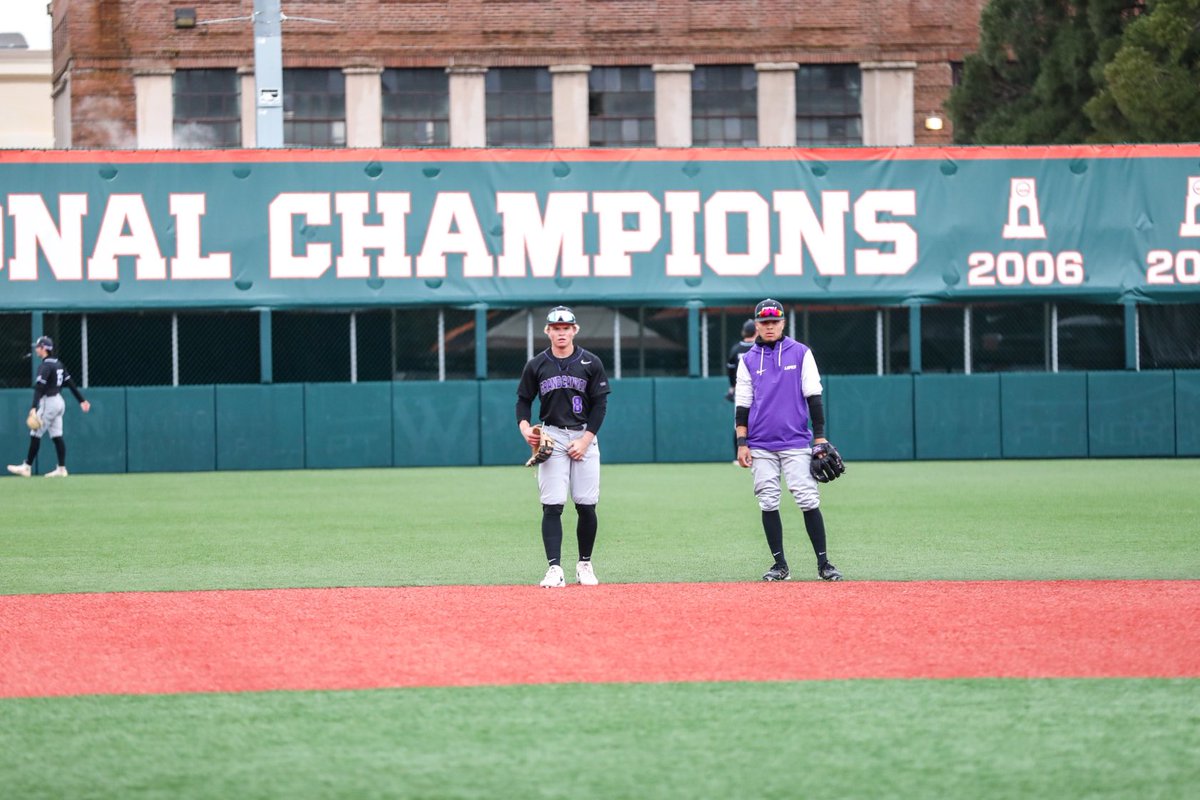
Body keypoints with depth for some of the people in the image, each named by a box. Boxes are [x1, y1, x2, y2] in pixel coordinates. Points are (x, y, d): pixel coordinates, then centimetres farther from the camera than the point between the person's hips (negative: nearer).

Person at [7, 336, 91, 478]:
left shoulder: (46, 365, -15)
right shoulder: (58, 364, 13)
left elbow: (39, 387, -25)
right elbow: (71, 383, 15)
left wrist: (34, 407, -32)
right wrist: (81, 400, 18)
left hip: (48, 403, -9)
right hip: (59, 401, 9)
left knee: (35, 435, -3)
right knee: (57, 436, 8)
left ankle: (27, 467, 0)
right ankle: (61, 469, 6)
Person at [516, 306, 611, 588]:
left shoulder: (591, 363, 2)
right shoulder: (536, 365, 4)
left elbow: (600, 405, 1)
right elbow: (523, 400, 11)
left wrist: (585, 440, -8)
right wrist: (525, 427, -9)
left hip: (584, 436, 0)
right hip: (551, 438, 0)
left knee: (586, 506, 0)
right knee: (552, 506, -10)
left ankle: (585, 564, 15)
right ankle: (555, 568, -12)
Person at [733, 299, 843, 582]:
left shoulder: (800, 353, 4)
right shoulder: (748, 360, 10)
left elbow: (813, 397, 3)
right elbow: (742, 405, 9)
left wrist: (820, 437, -3)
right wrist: (742, 443, 1)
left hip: (795, 442, -2)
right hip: (761, 447, 2)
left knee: (808, 500, -8)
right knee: (768, 503, 1)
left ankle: (823, 562, -4)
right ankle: (780, 564, 8)